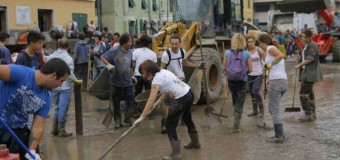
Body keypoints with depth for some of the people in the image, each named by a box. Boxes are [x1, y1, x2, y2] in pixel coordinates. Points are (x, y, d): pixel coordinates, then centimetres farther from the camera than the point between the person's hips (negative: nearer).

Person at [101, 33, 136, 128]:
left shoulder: (130, 52, 6)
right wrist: (108, 65, -27)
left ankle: (128, 120, 18)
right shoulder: (114, 51, -14)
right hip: (116, 82, -4)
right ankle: (117, 121, 20)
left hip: (128, 82, 4)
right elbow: (103, 57, -14)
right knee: (116, 103, 7)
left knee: (130, 102, 4)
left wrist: (132, 75, 17)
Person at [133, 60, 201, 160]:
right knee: (187, 118, 30)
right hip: (189, 93, 10)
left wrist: (142, 117, -24)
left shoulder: (156, 80, -18)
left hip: (182, 99, -10)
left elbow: (151, 100, -23)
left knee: (170, 124, -1)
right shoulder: (163, 71, 7)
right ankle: (195, 142, 50)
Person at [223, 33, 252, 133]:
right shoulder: (246, 54, -10)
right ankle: (236, 127, 2)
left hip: (231, 81, 2)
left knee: (235, 102, 22)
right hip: (242, 81, -2)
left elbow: (224, 68, -3)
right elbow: (250, 69, -7)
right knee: (239, 105, 6)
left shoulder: (227, 53, -6)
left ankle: (236, 122, 33)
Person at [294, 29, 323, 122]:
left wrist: (299, 65, -21)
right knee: (309, 93, 15)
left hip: (310, 73, -11)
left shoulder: (312, 45, -15)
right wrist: (300, 58, 6)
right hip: (307, 73, 11)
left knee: (303, 93, -11)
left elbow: (309, 59, -23)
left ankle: (308, 114, -7)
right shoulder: (307, 45, 16)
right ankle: (312, 114, 22)